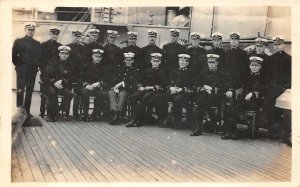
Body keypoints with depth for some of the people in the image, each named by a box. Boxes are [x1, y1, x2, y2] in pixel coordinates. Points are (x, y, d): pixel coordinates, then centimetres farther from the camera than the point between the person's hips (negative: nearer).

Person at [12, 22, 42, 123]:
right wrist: (18, 65, -3)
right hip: (21, 71, -3)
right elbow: (14, 56, 1)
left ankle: (27, 113, 12)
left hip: (32, 72, 3)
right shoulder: (18, 42, 5)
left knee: (29, 93, 6)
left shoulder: (38, 44, 14)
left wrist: (37, 66, 4)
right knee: (20, 91, -7)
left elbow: (40, 58, 15)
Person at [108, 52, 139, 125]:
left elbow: (133, 82, -1)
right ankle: (114, 113, -43)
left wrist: (122, 83, -13)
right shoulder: (120, 67, 24)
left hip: (127, 89, -3)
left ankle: (119, 115, -42)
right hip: (117, 87, 3)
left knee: (122, 94, -36)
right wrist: (115, 86, -7)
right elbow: (114, 79, 15)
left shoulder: (135, 70, 13)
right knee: (111, 93, -30)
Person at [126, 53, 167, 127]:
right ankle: (140, 120, -30)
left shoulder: (162, 72, 8)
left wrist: (151, 87, -13)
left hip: (155, 91, -4)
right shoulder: (147, 71, 21)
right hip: (145, 89, 4)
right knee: (134, 96, -26)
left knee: (145, 97, -36)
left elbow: (162, 86, -3)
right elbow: (141, 82, 21)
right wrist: (140, 87, -2)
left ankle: (135, 120, -33)